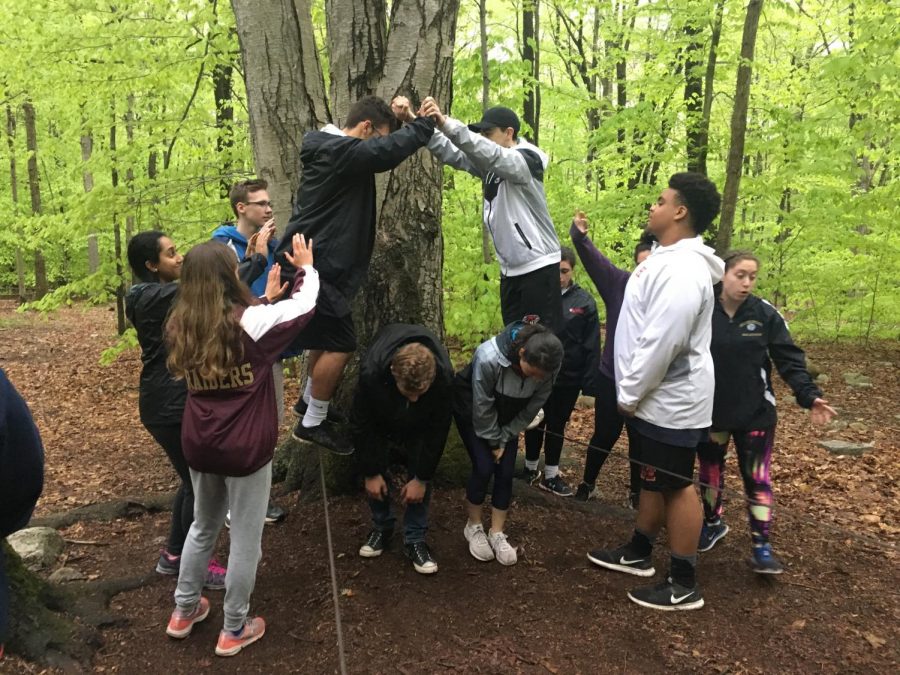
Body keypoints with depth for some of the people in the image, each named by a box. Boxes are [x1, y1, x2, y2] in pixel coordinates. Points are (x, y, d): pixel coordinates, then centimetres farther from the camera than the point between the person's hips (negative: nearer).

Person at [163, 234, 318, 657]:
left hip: (199, 445, 6)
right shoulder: (250, 321, -17)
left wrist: (264, 298, 20)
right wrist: (305, 267, 13)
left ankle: (184, 612, 40)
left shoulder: (181, 327, -2)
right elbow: (305, 304, -5)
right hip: (245, 448, -5)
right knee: (245, 538, 10)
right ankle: (234, 631, 24)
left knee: (203, 527, 26)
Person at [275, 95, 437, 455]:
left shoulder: (333, 149, 12)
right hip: (314, 267, -11)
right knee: (340, 343, -5)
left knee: (328, 336, 22)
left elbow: (374, 154, 27)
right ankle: (312, 423, 8)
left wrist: (399, 119, 14)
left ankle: (309, 401, 39)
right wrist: (425, 123, -19)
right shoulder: (340, 151, -20)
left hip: (314, 263, 11)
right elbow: (387, 151, -33)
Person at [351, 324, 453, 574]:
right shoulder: (371, 372, -43)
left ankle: (414, 540, 6)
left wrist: (422, 478, -19)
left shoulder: (444, 376, -41)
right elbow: (361, 424, -25)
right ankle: (382, 527, 21)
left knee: (420, 473, -6)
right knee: (377, 474, -1)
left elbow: (438, 429, -25)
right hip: (380, 421, 0)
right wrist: (371, 473, -17)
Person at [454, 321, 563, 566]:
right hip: (471, 408, -3)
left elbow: (533, 407, -13)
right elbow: (482, 407, -26)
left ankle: (497, 534, 13)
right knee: (484, 467, -10)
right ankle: (473, 527, 13)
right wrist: (494, 442, -14)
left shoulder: (547, 366, -28)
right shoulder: (488, 358, -41)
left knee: (505, 472, -2)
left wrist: (505, 438, -10)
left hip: (509, 415, 4)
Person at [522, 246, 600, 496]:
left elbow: (591, 346, -5)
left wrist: (590, 383, -9)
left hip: (568, 378, 0)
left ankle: (550, 475, 26)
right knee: (535, 423, 15)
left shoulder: (584, 301, -5)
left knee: (557, 426, 13)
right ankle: (531, 468, 33)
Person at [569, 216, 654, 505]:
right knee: (605, 434, 14)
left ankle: (637, 491, 35)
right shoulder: (620, 283, -7)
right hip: (611, 376, 1)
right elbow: (594, 259, -17)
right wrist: (580, 235, -33)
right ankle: (588, 483, 36)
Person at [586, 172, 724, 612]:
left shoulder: (682, 269, -24)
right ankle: (639, 553, 37)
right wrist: (633, 391, 19)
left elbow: (662, 341, -29)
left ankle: (684, 585, 14)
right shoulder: (668, 259, 12)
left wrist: (630, 394, -19)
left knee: (675, 485, 0)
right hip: (658, 397, 10)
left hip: (670, 401, -10)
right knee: (652, 479, 21)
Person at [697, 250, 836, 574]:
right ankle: (713, 523, 38)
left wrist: (810, 396, -17)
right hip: (710, 412, 1)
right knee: (710, 468, 16)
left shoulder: (766, 314, -6)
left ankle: (761, 546, 13)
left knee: (757, 477, 2)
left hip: (755, 413, 0)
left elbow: (789, 359, -6)